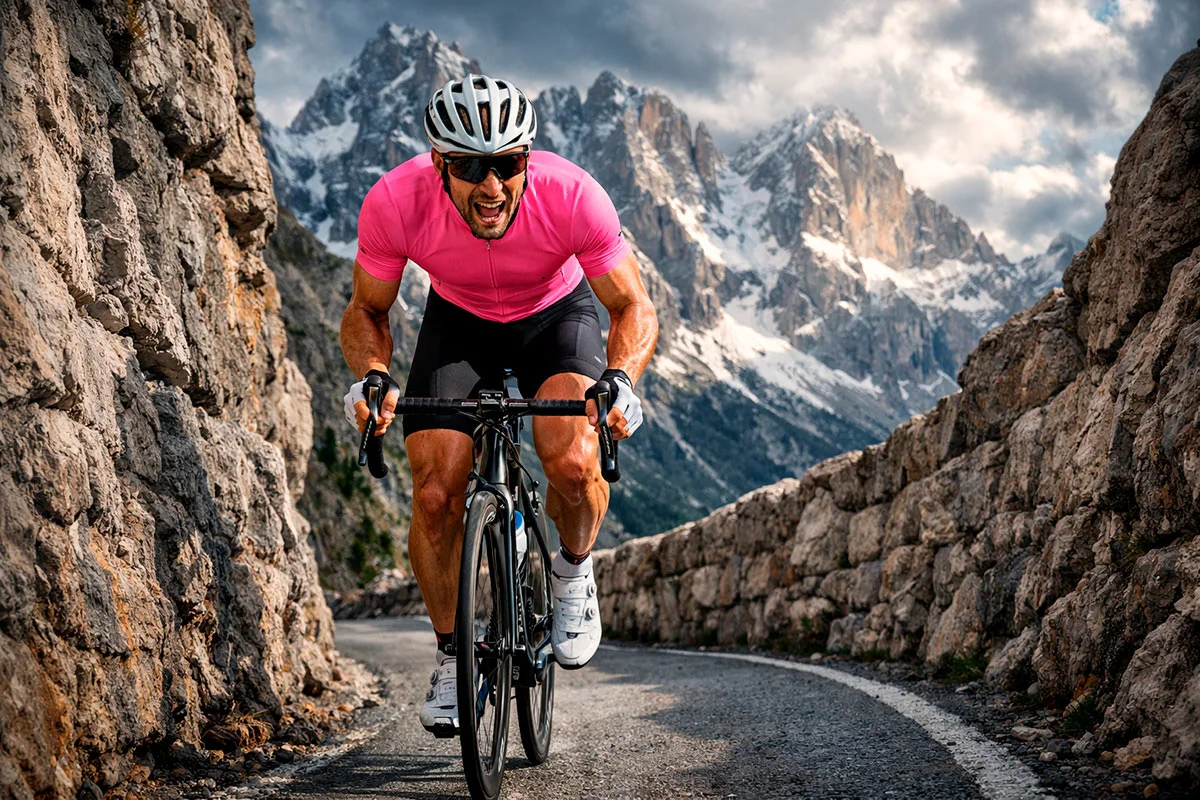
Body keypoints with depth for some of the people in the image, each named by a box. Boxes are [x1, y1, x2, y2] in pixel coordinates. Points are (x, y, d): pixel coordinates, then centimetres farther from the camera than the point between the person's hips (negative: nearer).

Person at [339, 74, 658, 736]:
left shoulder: (571, 196, -35)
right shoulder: (394, 203, -32)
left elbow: (633, 309, -21)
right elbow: (366, 311, -13)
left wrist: (620, 379, -41)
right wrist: (372, 377, -34)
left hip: (556, 314, -1)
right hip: (458, 321, 1)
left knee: (572, 463, -28)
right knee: (435, 494, -13)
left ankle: (573, 570, 6)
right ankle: (451, 652, 12)